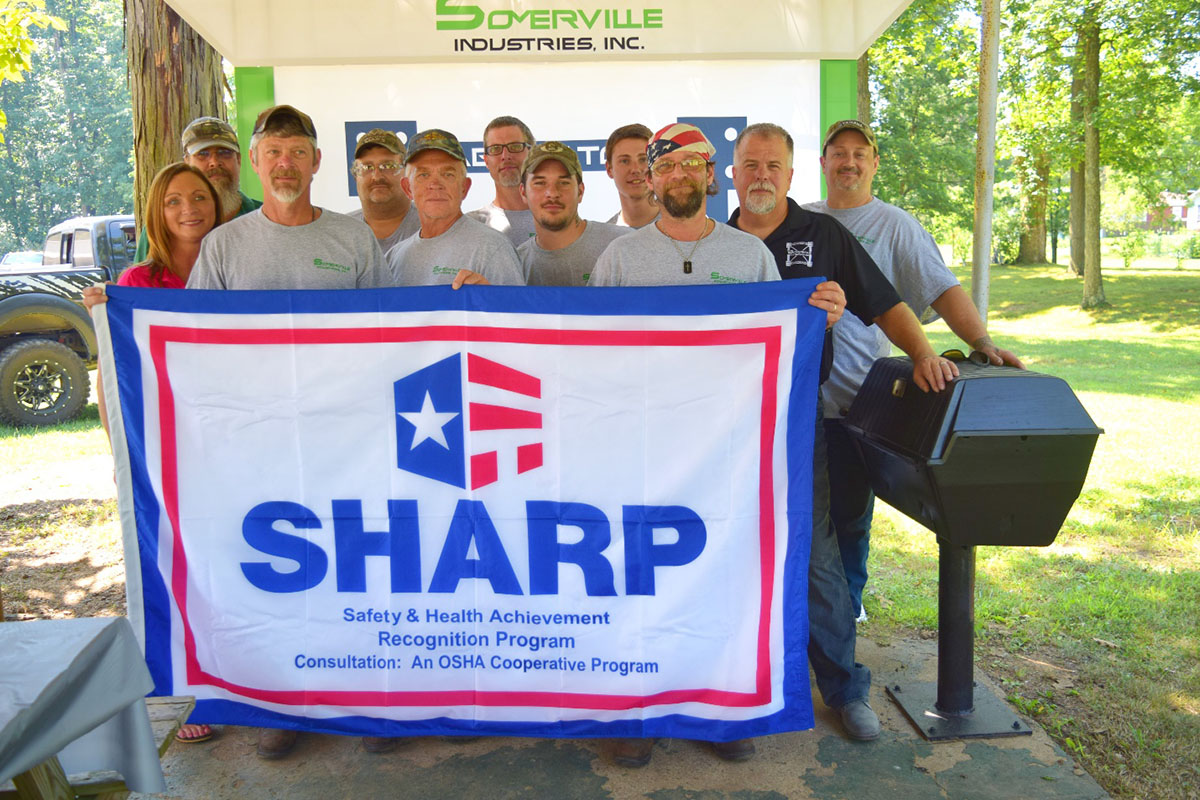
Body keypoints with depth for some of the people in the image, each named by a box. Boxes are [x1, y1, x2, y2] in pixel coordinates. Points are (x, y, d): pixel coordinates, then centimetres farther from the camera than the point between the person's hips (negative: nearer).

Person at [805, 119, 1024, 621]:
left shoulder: (895, 226, 4)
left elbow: (942, 288, -4)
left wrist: (981, 342, -19)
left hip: (857, 392, -3)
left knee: (850, 506, 5)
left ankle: (846, 603, 23)